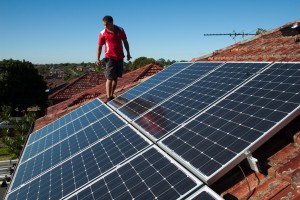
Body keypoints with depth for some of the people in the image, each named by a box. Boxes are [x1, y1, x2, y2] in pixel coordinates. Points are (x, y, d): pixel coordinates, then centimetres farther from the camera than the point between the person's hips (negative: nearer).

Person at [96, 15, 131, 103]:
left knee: (116, 78, 10)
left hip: (120, 57, 4)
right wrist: (97, 58, -14)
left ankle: (112, 96, 21)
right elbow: (99, 46, -5)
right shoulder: (103, 33, -8)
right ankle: (108, 97, -5)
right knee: (110, 78, -8)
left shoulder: (120, 30, -1)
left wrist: (128, 53, 12)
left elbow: (125, 41, 11)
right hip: (110, 58, -3)